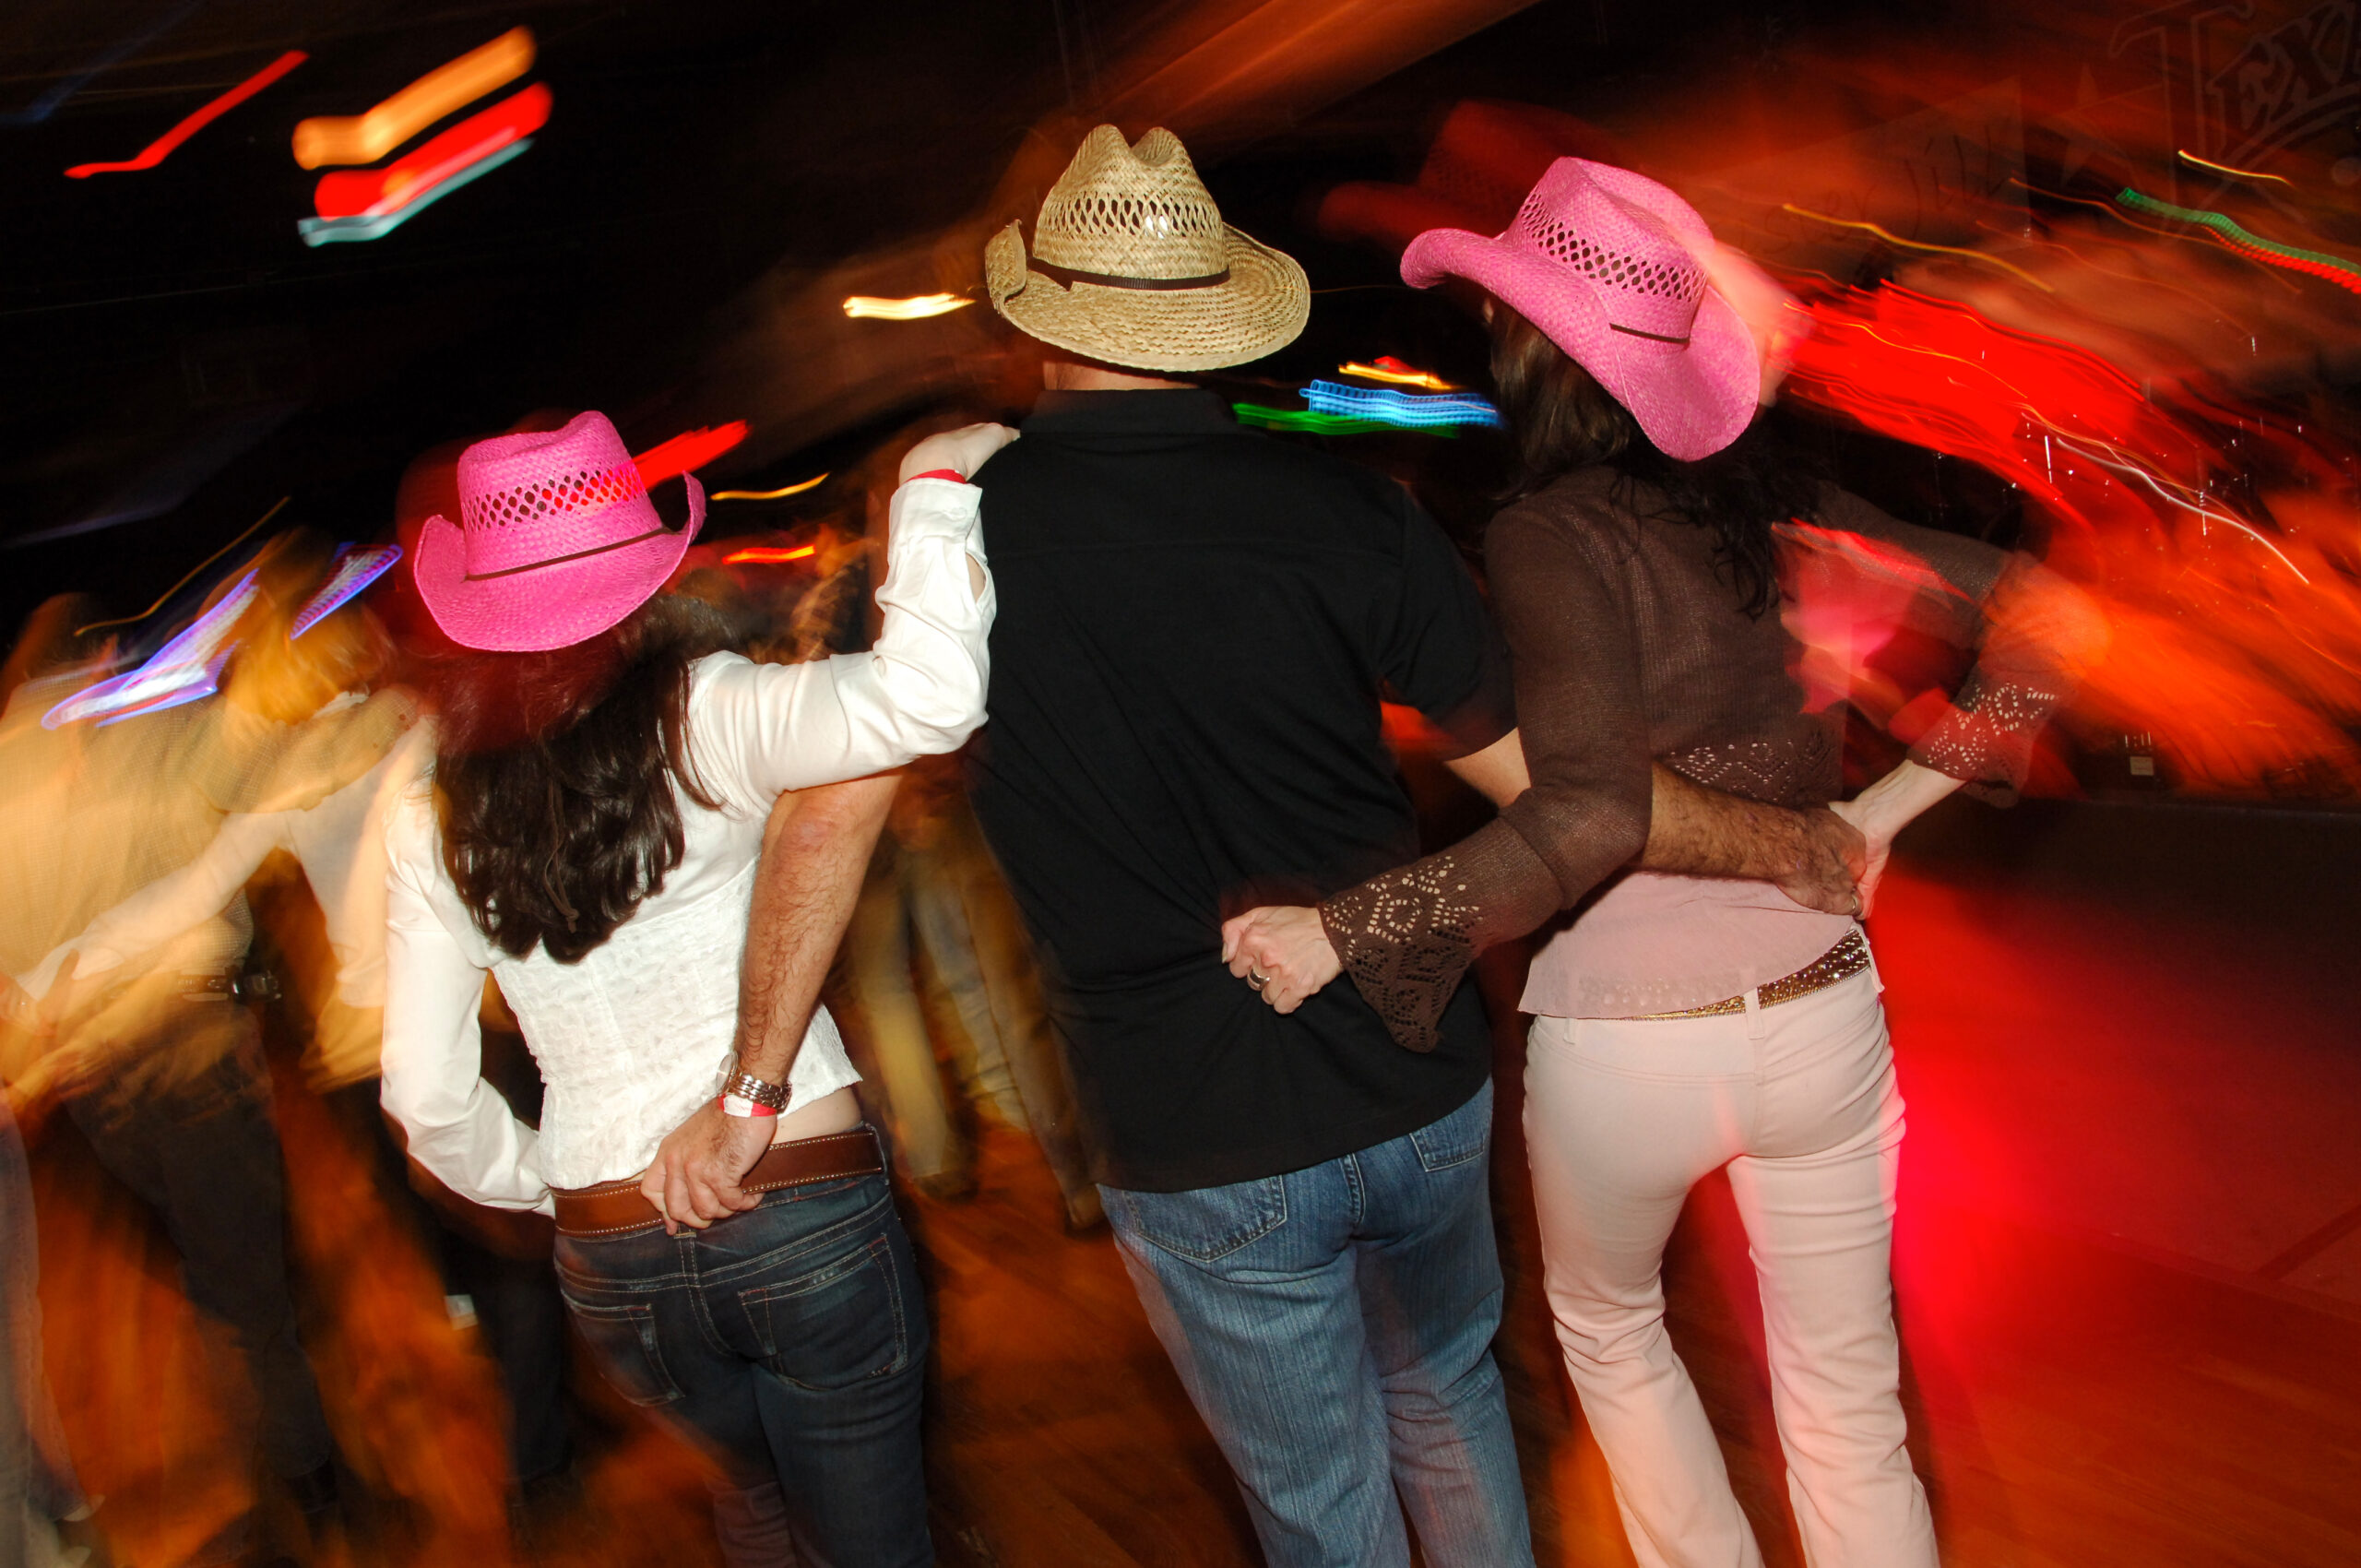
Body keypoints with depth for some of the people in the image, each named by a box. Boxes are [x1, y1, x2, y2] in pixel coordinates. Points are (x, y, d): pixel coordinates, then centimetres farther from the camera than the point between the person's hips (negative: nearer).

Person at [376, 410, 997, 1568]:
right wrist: (934, 484, -18)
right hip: (808, 1210, -3)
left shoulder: (434, 828, -1)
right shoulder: (700, 716, -13)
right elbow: (922, 701, -29)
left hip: (610, 1257, 4)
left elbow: (426, 1097, 3)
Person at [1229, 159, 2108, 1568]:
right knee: (1850, 1412, 17)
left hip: (1626, 1045, -4)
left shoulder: (1550, 537, -17)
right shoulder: (1776, 504, -1)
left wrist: (1345, 931, -29)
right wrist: (1900, 796, 4)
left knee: (1606, 1322, 28)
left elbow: (1591, 817, -31)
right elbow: (2048, 620, 2)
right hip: (1822, 1014, 4)